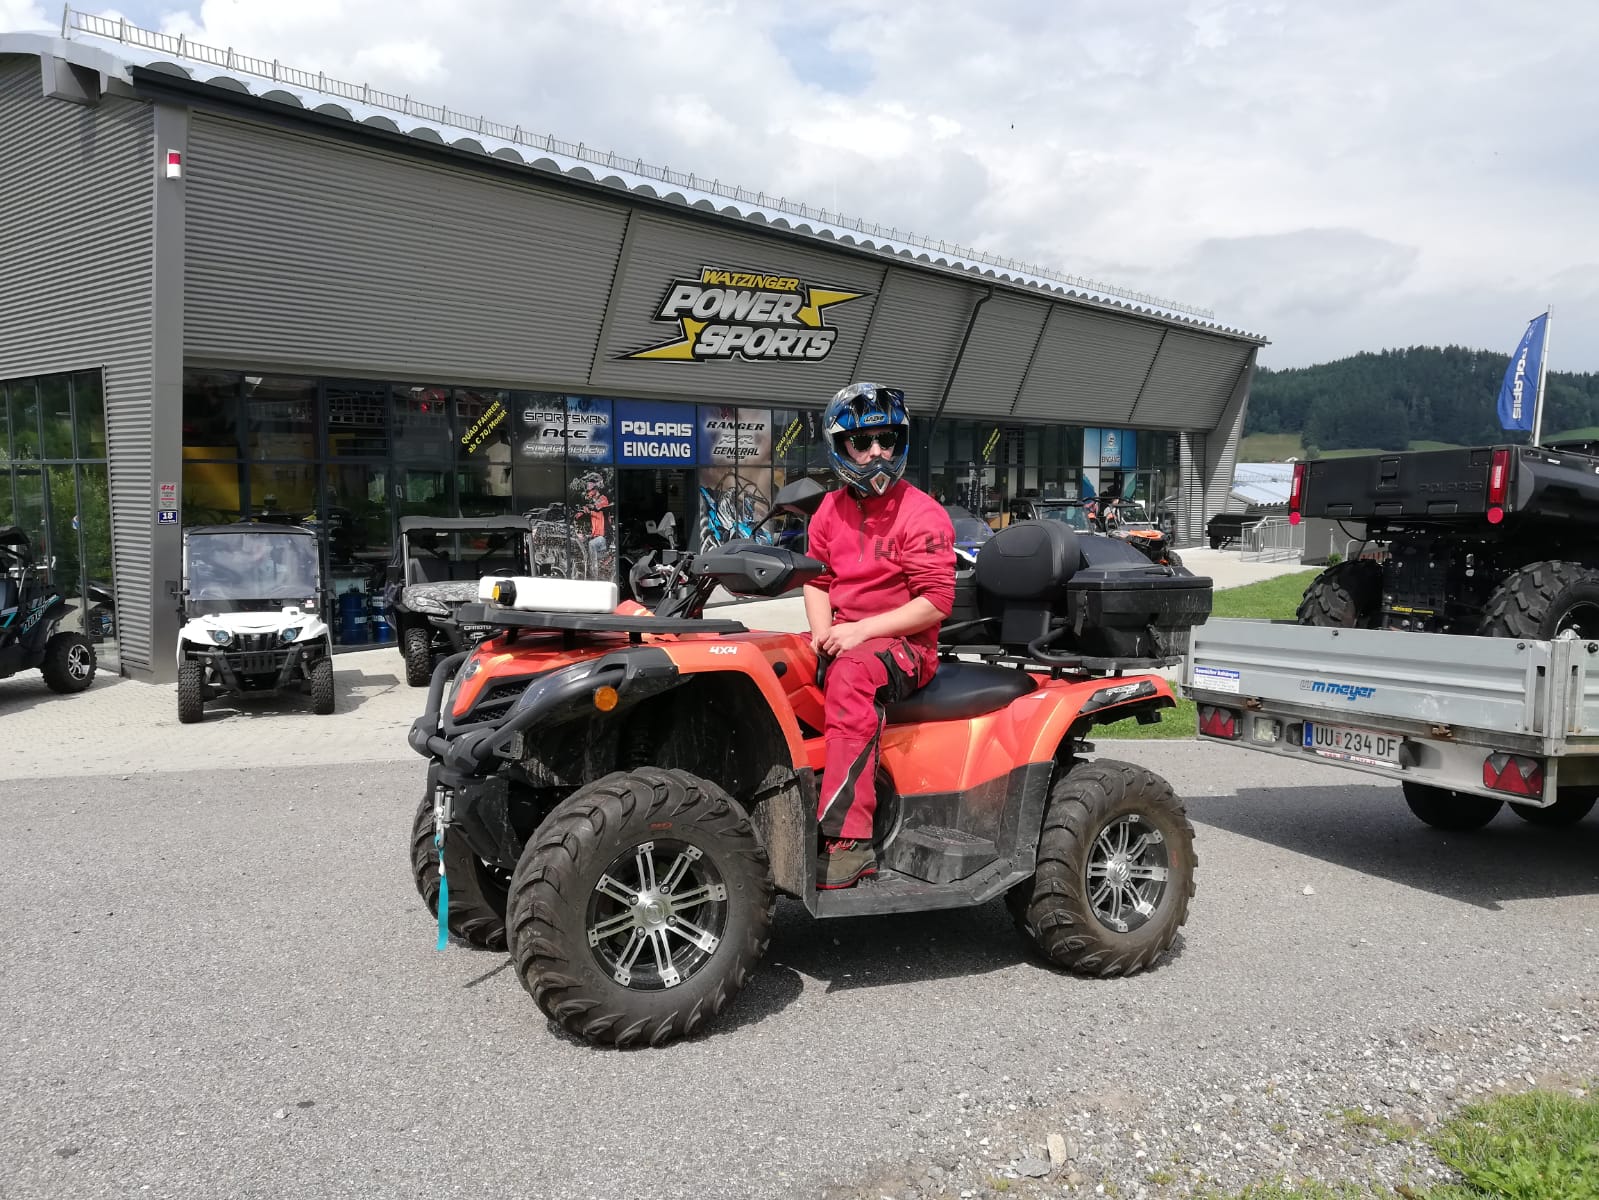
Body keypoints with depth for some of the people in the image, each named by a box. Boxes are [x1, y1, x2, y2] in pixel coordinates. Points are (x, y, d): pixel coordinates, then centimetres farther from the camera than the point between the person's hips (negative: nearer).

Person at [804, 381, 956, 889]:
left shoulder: (922, 513, -6)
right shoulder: (831, 509, 14)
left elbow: (936, 600, -12)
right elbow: (817, 579, 15)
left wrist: (860, 631, -19)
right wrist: (823, 634, -6)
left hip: (905, 646, -6)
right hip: (841, 641, 7)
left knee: (850, 675, -38)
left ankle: (849, 841, -42)